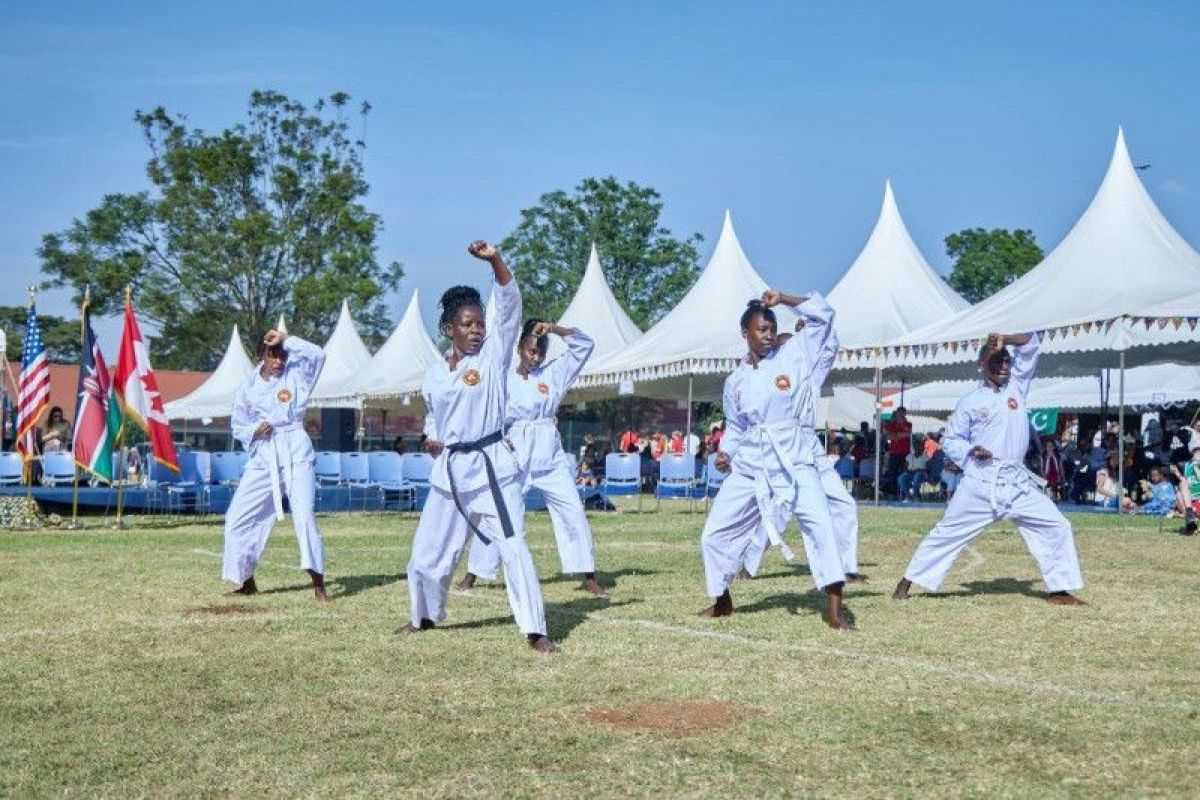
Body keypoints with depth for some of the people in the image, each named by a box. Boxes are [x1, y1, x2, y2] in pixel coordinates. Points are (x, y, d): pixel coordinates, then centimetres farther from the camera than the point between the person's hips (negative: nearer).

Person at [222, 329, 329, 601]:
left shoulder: (296, 375, 2)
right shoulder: (248, 386, 8)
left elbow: (317, 355, -17)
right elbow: (238, 425, 12)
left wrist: (286, 339, -16)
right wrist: (254, 431, -8)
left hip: (295, 453, -4)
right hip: (263, 458, 4)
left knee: (304, 513, -19)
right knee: (239, 517, 4)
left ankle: (318, 583, -15)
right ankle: (247, 581, 21)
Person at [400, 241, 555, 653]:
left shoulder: (494, 355, -3)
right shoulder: (434, 373, 8)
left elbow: (510, 306, -15)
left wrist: (495, 260, -27)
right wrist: (430, 438, 2)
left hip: (492, 466, -4)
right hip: (449, 471, 4)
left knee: (513, 548, -13)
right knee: (429, 551, 14)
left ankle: (535, 631, -9)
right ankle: (424, 616, 39)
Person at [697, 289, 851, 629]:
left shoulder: (794, 354, 0)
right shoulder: (735, 380, 9)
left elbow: (823, 315, -5)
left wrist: (784, 299, -12)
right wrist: (725, 452, 2)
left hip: (793, 461, -4)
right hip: (749, 465, 4)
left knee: (820, 523, -24)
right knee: (715, 532, 6)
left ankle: (834, 610, -21)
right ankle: (722, 600, 29)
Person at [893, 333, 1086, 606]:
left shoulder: (1017, 385, 7)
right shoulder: (970, 402, -1)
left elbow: (1032, 342, 3)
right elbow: (949, 440, 5)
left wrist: (1004, 339, -14)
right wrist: (971, 450, -13)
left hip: (1017, 482, 3)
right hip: (980, 483, -3)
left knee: (1056, 526, -3)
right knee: (947, 532, 2)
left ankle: (1060, 590, 9)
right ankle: (908, 581, 12)